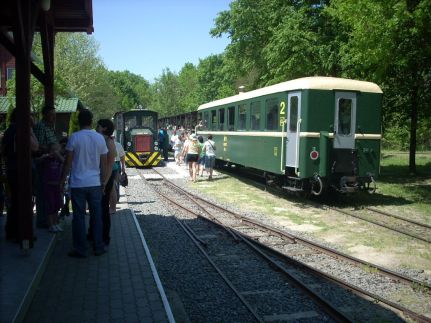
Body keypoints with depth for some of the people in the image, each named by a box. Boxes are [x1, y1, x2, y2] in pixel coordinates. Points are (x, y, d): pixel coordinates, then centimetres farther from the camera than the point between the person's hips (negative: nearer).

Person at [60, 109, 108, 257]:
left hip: (78, 183, -3)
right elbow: (103, 164, 5)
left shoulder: (74, 137, -7)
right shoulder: (100, 138, 2)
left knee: (79, 217, 5)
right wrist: (103, 181, 15)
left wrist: (62, 180, 4)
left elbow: (68, 162, -6)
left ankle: (81, 249, 10)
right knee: (96, 216, 11)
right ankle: (98, 247, 17)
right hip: (95, 183, 3)